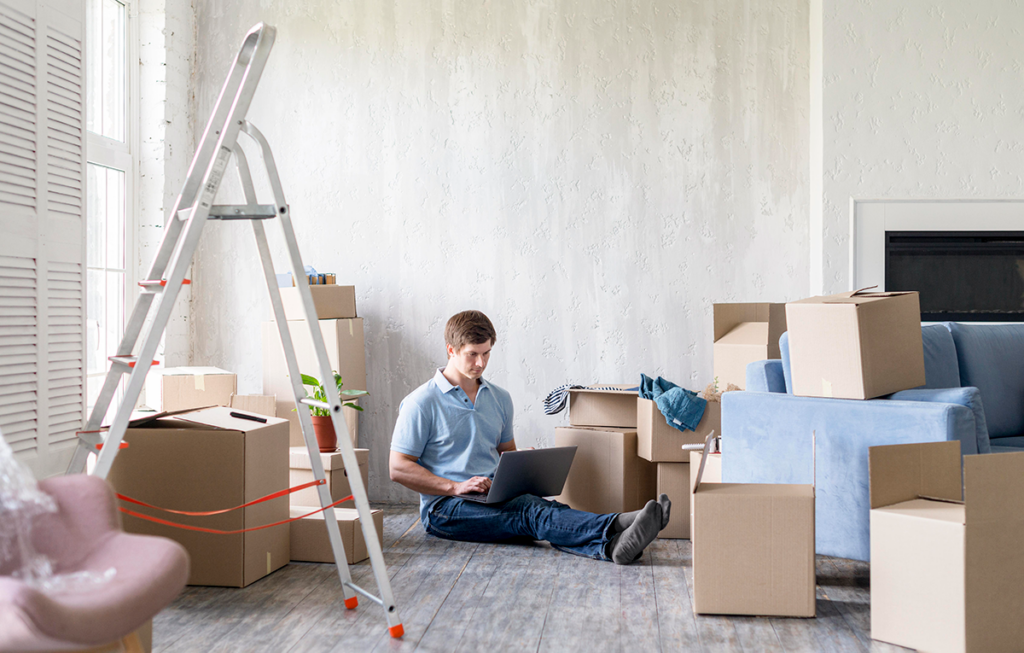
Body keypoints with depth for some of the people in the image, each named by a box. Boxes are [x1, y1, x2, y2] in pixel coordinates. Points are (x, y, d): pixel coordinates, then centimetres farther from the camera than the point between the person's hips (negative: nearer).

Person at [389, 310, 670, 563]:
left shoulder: (499, 398, 17)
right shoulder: (421, 403, -3)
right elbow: (398, 468, -6)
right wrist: (456, 487, -17)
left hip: (496, 497, 5)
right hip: (445, 507, -5)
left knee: (548, 509, -30)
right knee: (531, 511, -33)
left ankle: (610, 546, -58)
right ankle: (617, 526, -55)